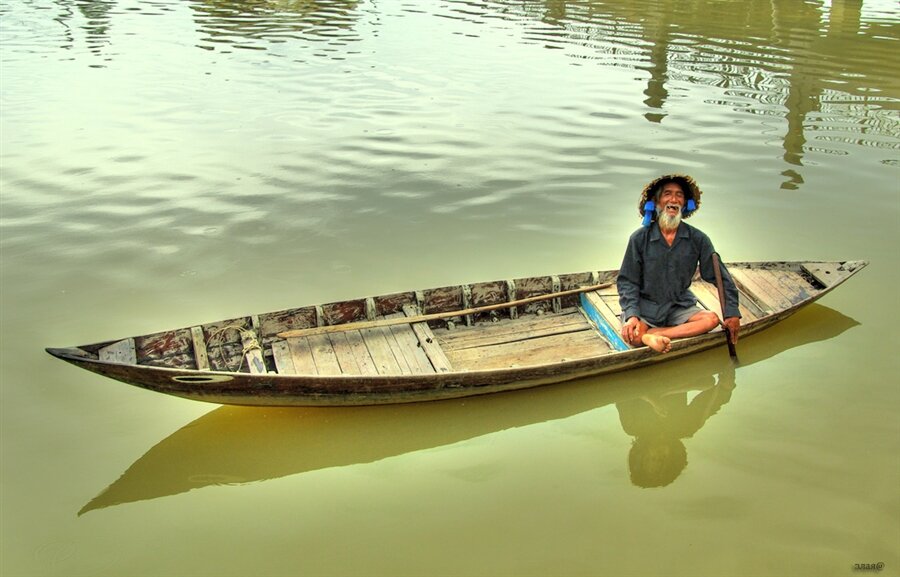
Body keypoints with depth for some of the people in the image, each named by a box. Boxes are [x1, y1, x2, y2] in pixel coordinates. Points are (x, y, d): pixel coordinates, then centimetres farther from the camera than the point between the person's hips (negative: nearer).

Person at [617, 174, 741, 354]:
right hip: (645, 306, -4)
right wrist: (632, 315, -21)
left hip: (679, 307, 5)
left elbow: (720, 277, 3)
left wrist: (732, 313, -3)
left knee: (711, 319, -27)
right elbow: (627, 281, -7)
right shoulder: (640, 238, -7)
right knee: (632, 337, -35)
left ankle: (652, 335, -29)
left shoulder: (697, 239, -3)